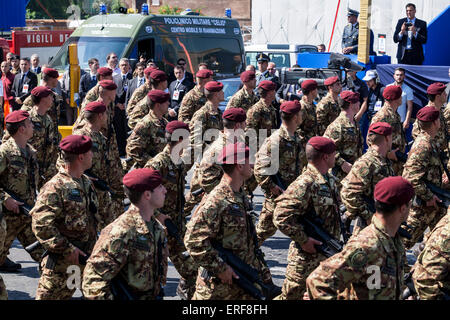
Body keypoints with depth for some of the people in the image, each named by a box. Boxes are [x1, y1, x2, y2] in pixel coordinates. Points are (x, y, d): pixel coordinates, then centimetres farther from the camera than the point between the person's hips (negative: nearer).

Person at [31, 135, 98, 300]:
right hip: (61, 261, -7)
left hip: (85, 256, 8)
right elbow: (41, 225, -22)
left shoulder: (87, 183, 12)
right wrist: (67, 250, -21)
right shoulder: (55, 187, -18)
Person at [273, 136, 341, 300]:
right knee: (292, 295, 0)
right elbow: (281, 217, -27)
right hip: (307, 256, -9)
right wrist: (304, 240, -23)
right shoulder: (304, 184, -22)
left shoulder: (330, 180, 8)